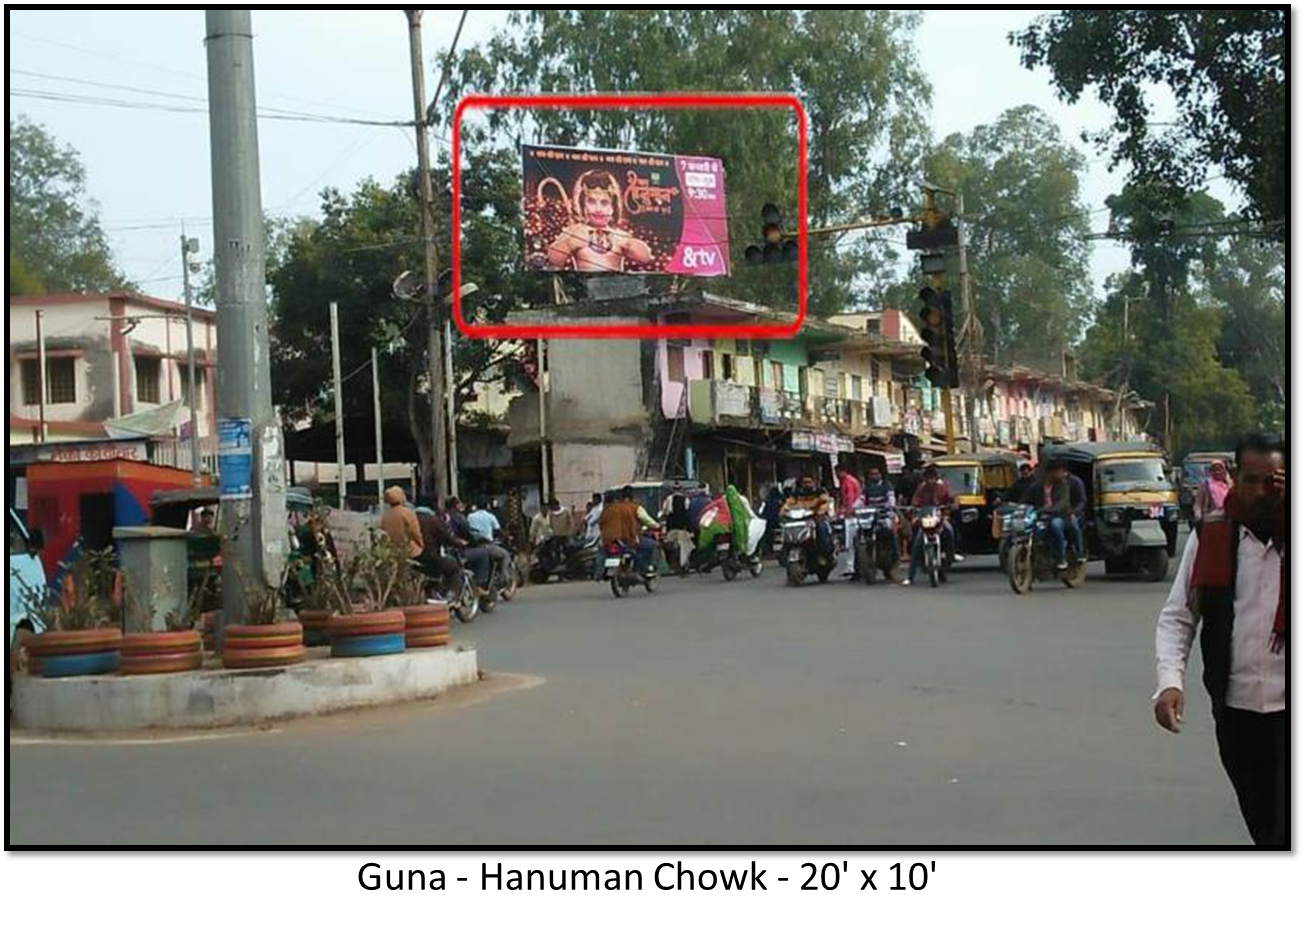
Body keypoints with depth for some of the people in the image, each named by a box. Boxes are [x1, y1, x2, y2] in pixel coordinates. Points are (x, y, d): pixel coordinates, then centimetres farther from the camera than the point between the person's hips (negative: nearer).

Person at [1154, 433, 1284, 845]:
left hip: (1286, 707, -3)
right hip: (1235, 707, 3)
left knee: (1284, 828, -8)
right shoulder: (1210, 539, 2)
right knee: (1262, 825, 15)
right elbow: (1177, 617, 4)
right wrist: (1170, 681, -12)